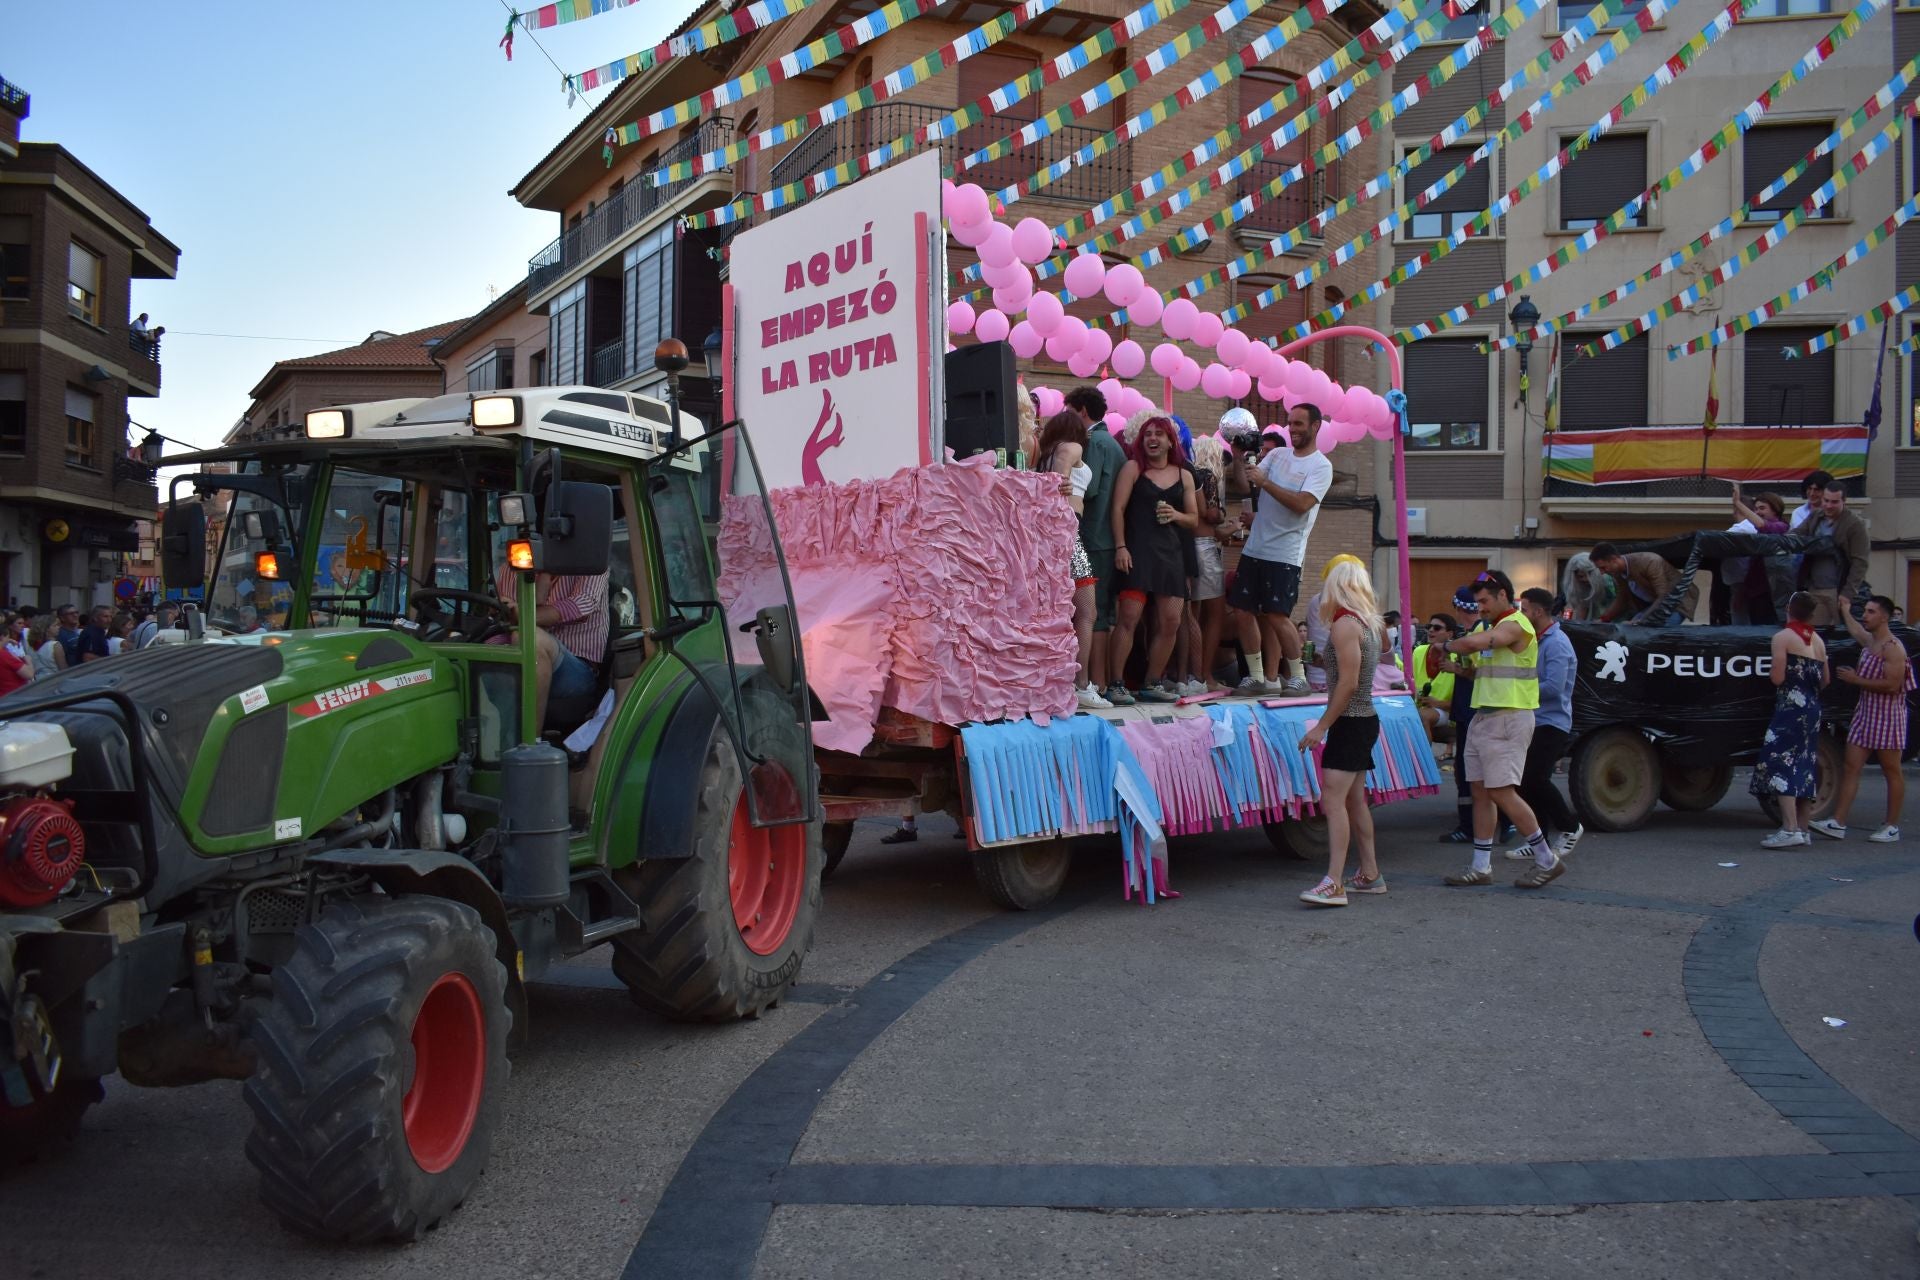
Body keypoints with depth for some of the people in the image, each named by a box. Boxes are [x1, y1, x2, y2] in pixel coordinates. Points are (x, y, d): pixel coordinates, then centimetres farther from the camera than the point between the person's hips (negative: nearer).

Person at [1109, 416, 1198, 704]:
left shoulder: (1184, 476, 15)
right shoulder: (1133, 468, 4)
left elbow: (1194, 518, 19)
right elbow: (1118, 508, -3)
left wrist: (1176, 515, -3)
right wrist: (1120, 547, -12)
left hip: (1170, 553, 5)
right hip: (1137, 550, -5)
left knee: (1170, 621, 3)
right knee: (1129, 617, -13)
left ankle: (1152, 683, 16)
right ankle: (1116, 684, -8)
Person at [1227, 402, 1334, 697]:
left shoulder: (1321, 466, -5)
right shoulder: (1277, 455, 14)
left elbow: (1301, 504, -18)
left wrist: (1265, 482, -18)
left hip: (1285, 554, -6)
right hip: (1256, 549, 6)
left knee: (1277, 616, -11)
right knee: (1264, 616, 7)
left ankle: (1298, 678, 2)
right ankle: (1270, 680, 14)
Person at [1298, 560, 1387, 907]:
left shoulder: (1344, 625, -15)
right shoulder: (1368, 623, 13)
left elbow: (1348, 683, -20)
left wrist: (1321, 726, -18)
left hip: (1350, 723, -10)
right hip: (1365, 720, 10)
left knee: (1333, 800, -14)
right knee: (1355, 800, 15)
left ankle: (1333, 884, -20)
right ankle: (1369, 875, 22)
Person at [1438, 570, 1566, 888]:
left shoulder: (1515, 625, -12)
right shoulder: (1496, 627, 22)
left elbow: (1474, 643, -28)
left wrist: (1448, 645, -10)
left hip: (1508, 718, -10)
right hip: (1484, 717, 10)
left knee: (1502, 792, -11)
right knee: (1480, 792, 7)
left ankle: (1547, 859, 0)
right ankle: (1481, 867, 11)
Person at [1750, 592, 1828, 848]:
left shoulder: (1783, 637, -8)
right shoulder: (1818, 641, 14)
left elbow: (1778, 677, -14)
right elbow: (1824, 680, 17)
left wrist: (1769, 674, 7)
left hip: (1790, 709, -8)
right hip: (1813, 711, 8)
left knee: (1780, 764, -10)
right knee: (1804, 767, 12)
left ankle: (1790, 829, -19)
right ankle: (1803, 829, 14)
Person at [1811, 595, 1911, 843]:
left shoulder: (1893, 648, -13)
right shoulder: (1868, 641, 13)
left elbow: (1892, 685, -22)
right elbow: (1855, 629, 39)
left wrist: (1856, 680, -17)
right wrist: (1844, 610, 51)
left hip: (1888, 716, -8)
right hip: (1865, 713, 8)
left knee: (1892, 772, 1)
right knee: (1851, 768, 1)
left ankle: (1892, 827, 7)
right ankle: (1838, 823, -3)